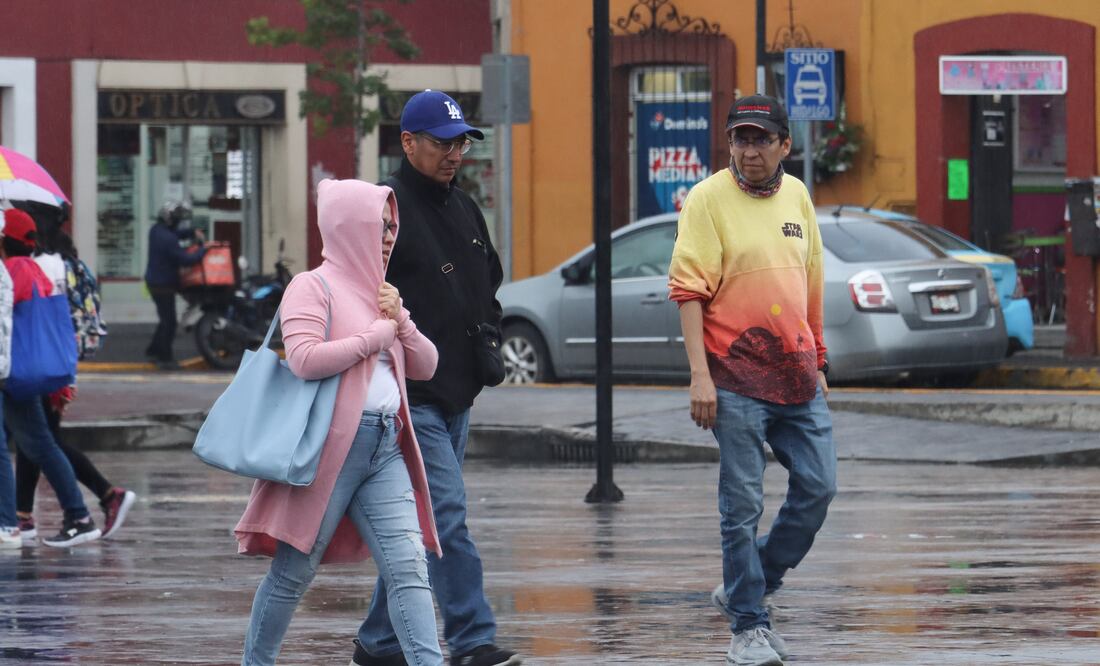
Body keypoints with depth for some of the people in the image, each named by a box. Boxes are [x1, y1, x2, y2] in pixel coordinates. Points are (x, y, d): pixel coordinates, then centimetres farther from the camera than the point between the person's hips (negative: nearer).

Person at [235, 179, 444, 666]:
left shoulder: (378, 292, 21)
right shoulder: (314, 287, -4)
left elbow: (425, 366, 21)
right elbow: (304, 358, -19)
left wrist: (400, 322, 3)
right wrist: (375, 337, -10)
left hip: (386, 448, 7)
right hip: (332, 444, -7)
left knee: (409, 566, -5)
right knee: (295, 570, 2)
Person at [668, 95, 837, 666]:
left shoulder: (796, 196, 12)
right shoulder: (708, 199, -5)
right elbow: (688, 290, -10)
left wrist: (817, 362, 22)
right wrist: (700, 375, -16)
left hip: (796, 374, 6)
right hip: (735, 378, -6)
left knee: (818, 486, 5)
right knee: (742, 505, -4)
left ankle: (746, 587, 22)